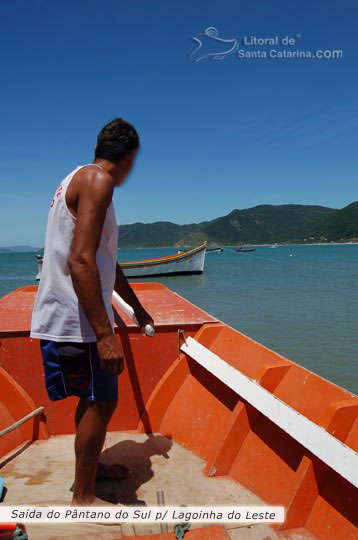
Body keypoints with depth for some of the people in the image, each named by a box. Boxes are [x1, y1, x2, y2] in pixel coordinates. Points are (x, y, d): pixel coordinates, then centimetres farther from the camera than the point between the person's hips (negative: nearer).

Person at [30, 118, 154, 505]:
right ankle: (83, 497, 17)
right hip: (76, 318, -10)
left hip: (69, 314, 10)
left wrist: (136, 307, 33)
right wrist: (105, 334, -27)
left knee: (95, 397, 21)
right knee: (101, 401, 2)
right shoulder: (97, 180, -14)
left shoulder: (81, 179, 19)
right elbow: (81, 260, -26)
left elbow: (105, 260, 26)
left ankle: (90, 467, 40)